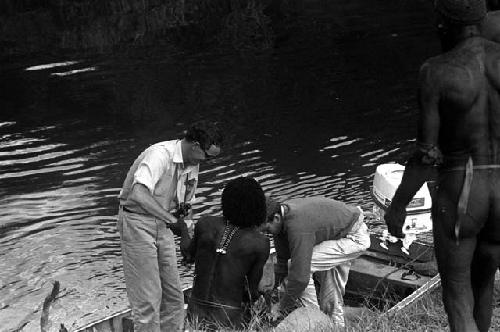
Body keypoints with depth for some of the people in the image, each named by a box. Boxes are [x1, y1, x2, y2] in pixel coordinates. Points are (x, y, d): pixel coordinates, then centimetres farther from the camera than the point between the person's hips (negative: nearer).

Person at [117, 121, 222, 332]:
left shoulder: (193, 164, 4)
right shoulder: (160, 154, -24)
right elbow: (138, 194, -38)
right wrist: (169, 217, -36)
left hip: (162, 225, 8)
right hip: (137, 221, -8)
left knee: (173, 294, 9)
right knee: (148, 297, -6)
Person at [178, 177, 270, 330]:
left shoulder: (205, 223, -4)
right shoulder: (260, 243, -11)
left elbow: (189, 256, 15)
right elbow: (251, 290, -4)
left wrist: (183, 229, 33)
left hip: (195, 312, 5)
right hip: (228, 318, -5)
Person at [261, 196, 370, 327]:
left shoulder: (297, 226, -36)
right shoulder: (282, 212, -8)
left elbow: (300, 276, -34)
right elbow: (282, 259, 4)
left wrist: (284, 306, -21)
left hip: (355, 238, -10)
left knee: (301, 264, -19)